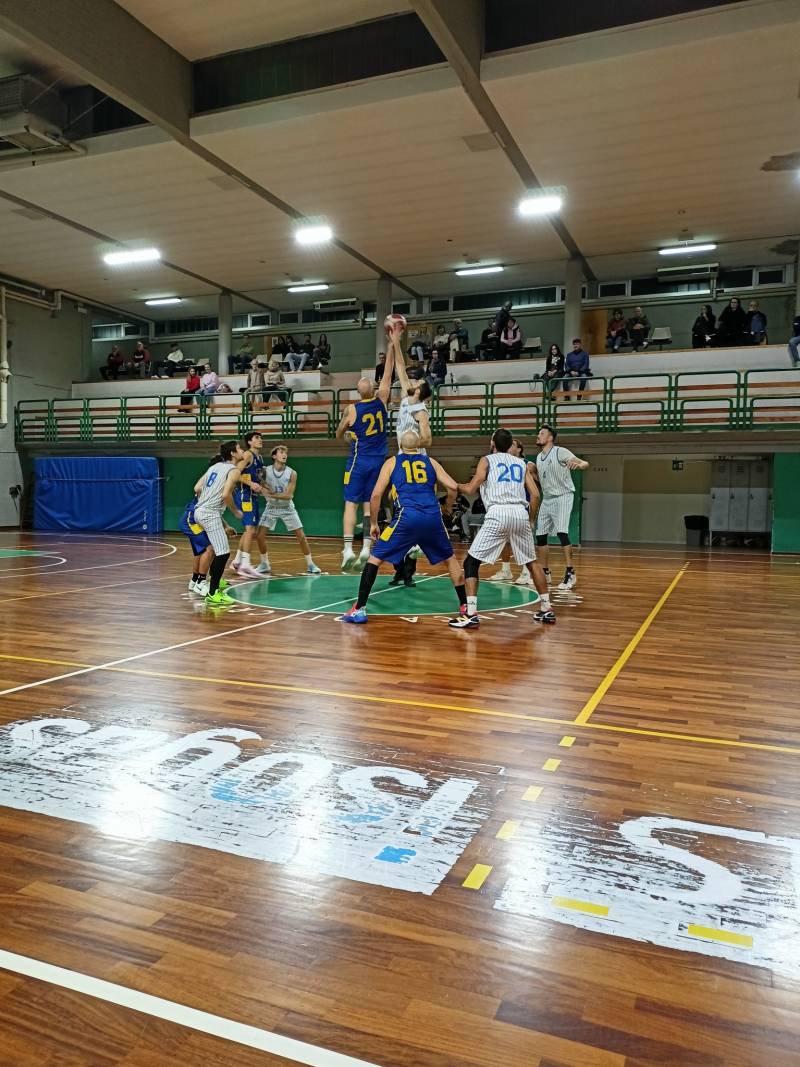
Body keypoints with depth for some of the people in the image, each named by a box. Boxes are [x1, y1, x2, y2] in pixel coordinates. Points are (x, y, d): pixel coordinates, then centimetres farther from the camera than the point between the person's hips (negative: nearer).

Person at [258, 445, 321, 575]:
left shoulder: (292, 473, -14)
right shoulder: (266, 471, -11)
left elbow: (288, 495, -19)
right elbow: (264, 490, -2)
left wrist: (272, 494, -25)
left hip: (287, 508, -1)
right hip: (271, 507, 1)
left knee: (301, 536, -4)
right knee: (260, 535, -7)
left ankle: (310, 564, 9)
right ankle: (265, 564, 11)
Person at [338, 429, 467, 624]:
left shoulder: (392, 462, 16)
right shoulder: (430, 462, 21)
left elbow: (376, 495, 7)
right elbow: (453, 487, 10)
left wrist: (374, 523, 17)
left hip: (407, 518, -2)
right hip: (433, 518, 2)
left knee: (375, 558, 9)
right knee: (451, 559, 24)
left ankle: (359, 609, 3)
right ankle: (465, 606, 25)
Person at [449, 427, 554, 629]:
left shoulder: (487, 460, 11)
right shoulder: (521, 463, 22)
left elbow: (470, 489, 1)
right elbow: (535, 494, 14)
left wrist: (456, 486, 22)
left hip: (498, 513, -4)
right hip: (521, 513, 4)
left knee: (471, 562, 3)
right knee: (531, 562, 22)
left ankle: (471, 614, -8)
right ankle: (547, 609, 25)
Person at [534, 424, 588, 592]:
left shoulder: (560, 452, -10)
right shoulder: (539, 457, 12)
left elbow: (585, 464, -18)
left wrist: (579, 464, -39)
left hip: (562, 497, -8)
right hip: (547, 499, 8)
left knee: (561, 533, -20)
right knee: (540, 535, 6)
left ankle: (570, 573, -13)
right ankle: (545, 573, 18)